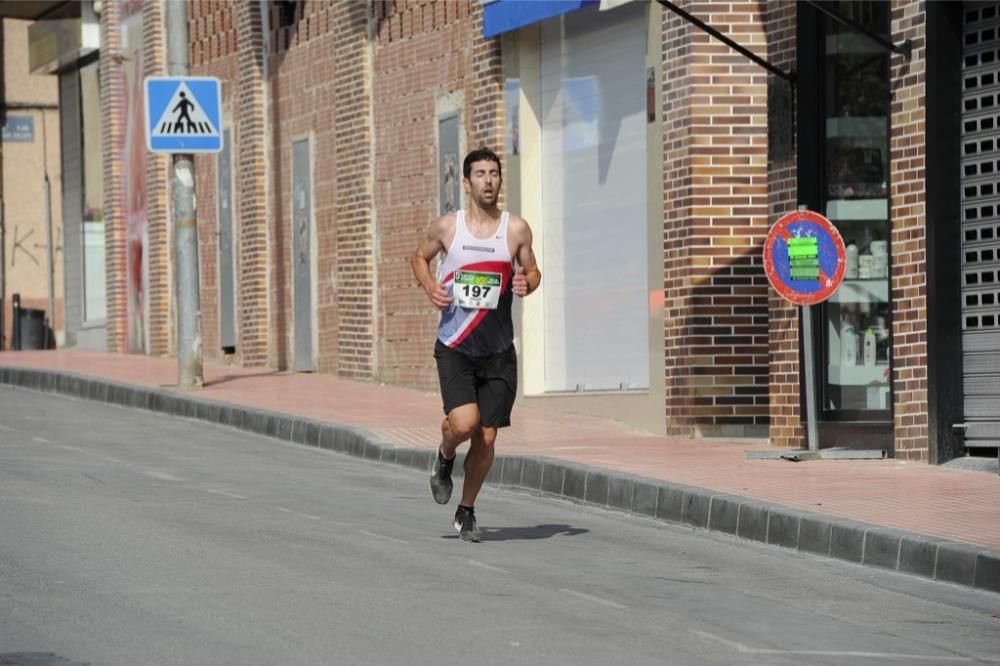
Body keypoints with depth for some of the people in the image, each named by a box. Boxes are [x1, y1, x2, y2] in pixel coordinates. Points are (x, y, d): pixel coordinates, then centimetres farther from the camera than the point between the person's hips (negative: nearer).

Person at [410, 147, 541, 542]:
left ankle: (467, 512, 23)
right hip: (454, 347, -2)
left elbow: (532, 270, 13)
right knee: (463, 422, -21)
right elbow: (420, 257, 16)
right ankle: (445, 457, 15)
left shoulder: (517, 229, 0)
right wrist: (430, 287, -4)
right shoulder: (446, 227, -1)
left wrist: (527, 283, -11)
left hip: (498, 353, 2)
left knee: (486, 437, 3)